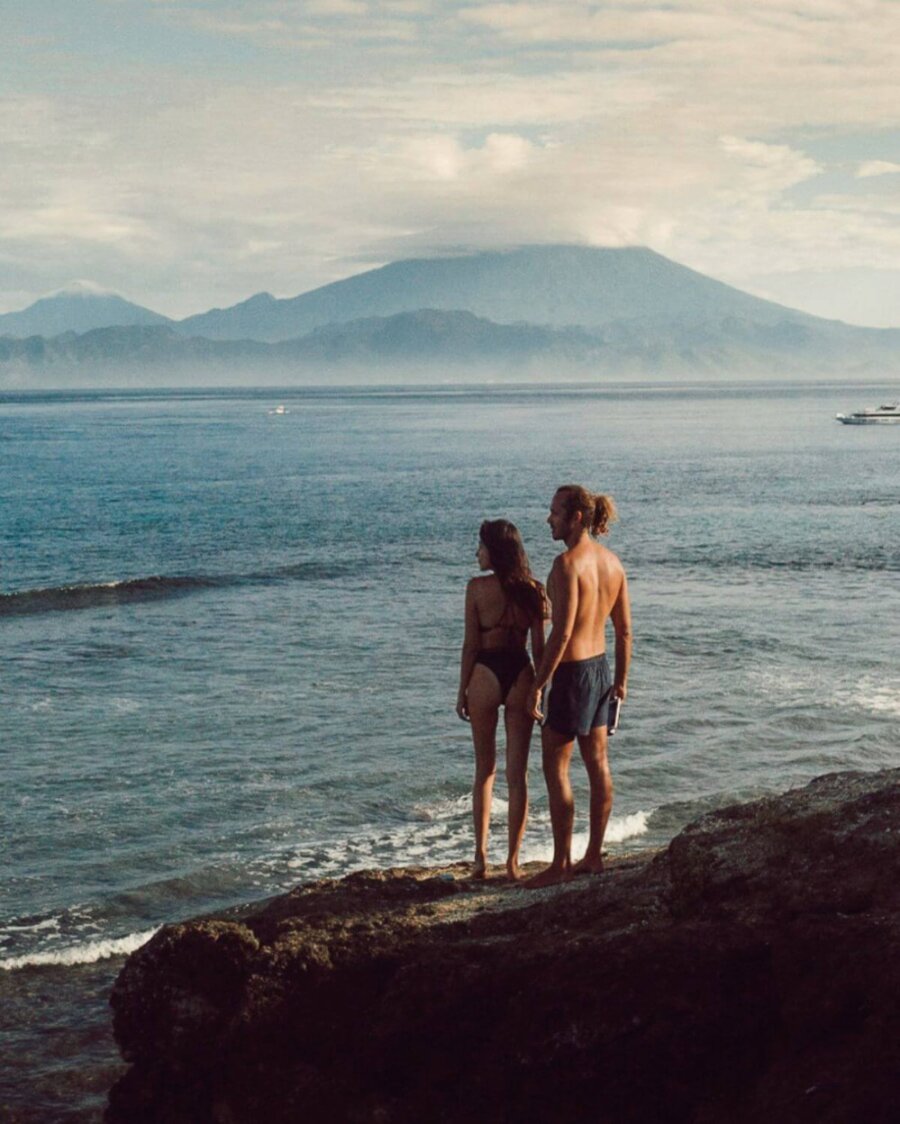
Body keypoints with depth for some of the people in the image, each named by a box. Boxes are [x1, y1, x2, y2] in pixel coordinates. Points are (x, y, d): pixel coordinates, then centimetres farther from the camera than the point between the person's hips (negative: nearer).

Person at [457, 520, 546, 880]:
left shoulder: (477, 588, -8)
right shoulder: (532, 590, 1)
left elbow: (470, 645, -5)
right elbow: (538, 647, 2)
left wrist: (462, 691, 3)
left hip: (486, 674, -2)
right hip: (521, 675, 2)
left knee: (485, 771, 13)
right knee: (518, 774, 6)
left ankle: (481, 856, 12)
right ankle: (512, 861, 7)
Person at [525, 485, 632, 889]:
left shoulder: (568, 563, -19)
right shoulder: (612, 561, 7)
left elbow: (562, 632, -23)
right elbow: (624, 629, 11)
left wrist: (537, 684, -18)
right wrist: (621, 679, 20)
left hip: (572, 671, -9)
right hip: (600, 666, 9)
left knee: (556, 768, 0)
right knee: (598, 765, 13)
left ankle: (561, 863, 3)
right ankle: (594, 856, 21)